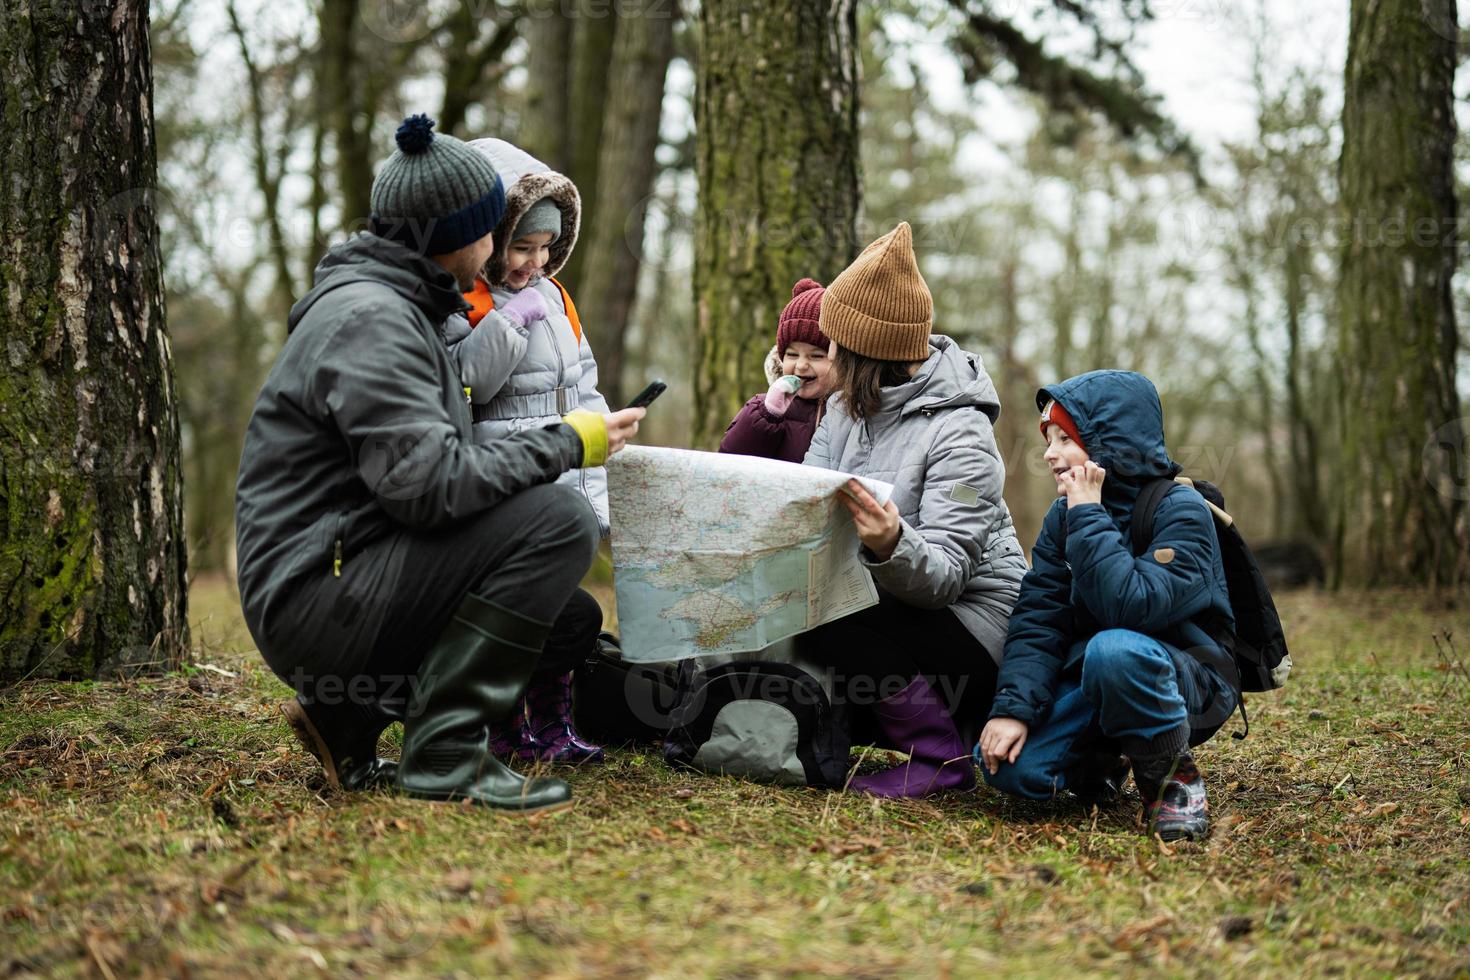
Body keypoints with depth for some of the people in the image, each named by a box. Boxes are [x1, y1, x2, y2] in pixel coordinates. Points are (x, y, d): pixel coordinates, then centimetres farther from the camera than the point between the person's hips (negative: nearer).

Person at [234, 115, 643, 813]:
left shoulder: (395, 308, 18)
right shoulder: (367, 317, -16)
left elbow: (423, 466, 20)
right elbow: (428, 484, -26)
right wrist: (566, 444, -16)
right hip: (313, 594, -11)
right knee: (555, 520, -22)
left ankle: (347, 713, 12)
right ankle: (443, 750, -16)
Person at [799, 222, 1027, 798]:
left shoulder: (959, 434, -19)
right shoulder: (846, 408, 6)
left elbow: (944, 574, -27)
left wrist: (892, 546, -49)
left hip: (975, 630, -9)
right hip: (896, 613, 9)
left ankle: (942, 758, -14)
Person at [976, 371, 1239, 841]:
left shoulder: (1182, 510, -15)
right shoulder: (1063, 516, 4)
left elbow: (1131, 608, -32)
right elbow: (1037, 618, -5)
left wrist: (1089, 516, -25)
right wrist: (1014, 707, -20)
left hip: (1183, 680, -6)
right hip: (1088, 680, 6)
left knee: (1114, 650, -39)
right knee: (1008, 763, -20)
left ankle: (1172, 777, -14)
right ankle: (1097, 763, 13)